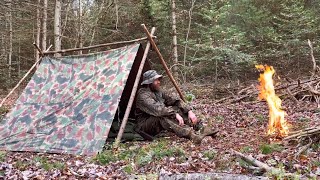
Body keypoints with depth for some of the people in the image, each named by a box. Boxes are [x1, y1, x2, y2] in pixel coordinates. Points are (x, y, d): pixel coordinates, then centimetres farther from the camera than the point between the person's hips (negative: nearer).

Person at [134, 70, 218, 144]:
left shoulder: (158, 91, 7)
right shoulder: (143, 95, -20)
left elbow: (174, 101, 3)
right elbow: (157, 109, -34)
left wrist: (189, 111, -11)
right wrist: (175, 115, -39)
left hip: (159, 123, 8)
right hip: (145, 125, -8)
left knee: (178, 109, -8)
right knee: (163, 117, -37)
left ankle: (202, 129, -19)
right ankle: (191, 135, -52)